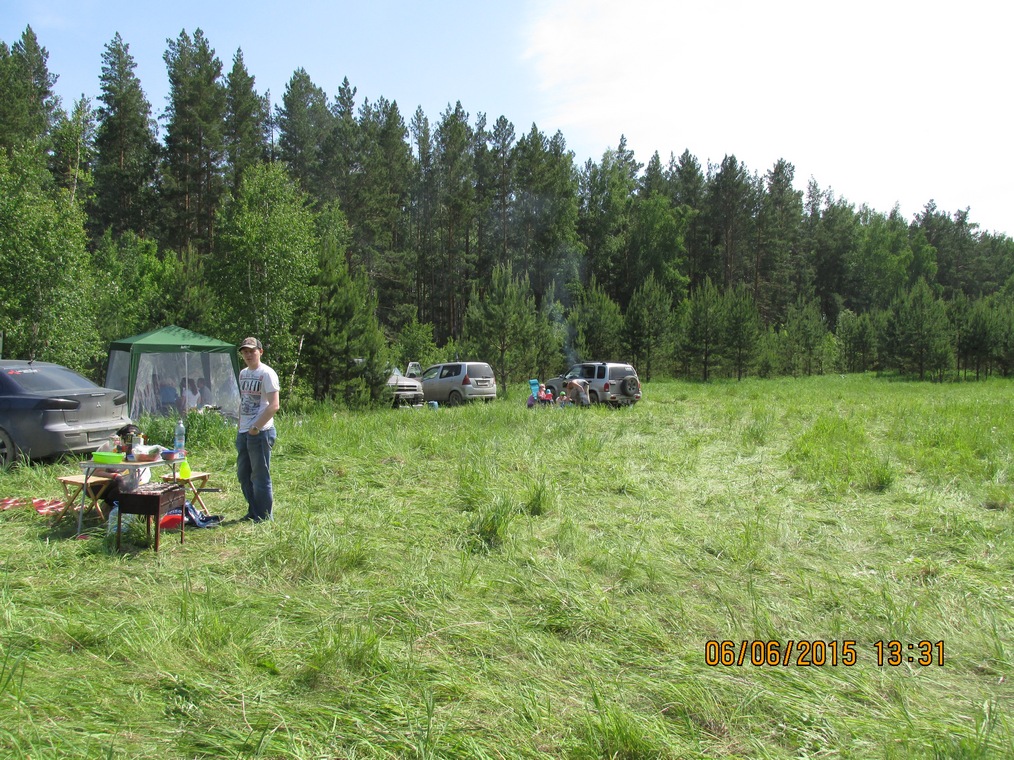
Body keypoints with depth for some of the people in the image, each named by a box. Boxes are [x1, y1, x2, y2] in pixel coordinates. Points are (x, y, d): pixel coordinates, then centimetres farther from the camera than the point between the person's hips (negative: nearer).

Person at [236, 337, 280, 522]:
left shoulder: (267, 374, -10)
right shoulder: (243, 374, 15)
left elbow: (274, 405, -17)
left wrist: (256, 427, -18)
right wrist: (240, 427, 14)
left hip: (261, 433, -9)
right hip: (243, 432, 9)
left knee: (260, 476, -2)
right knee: (243, 475, 15)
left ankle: (264, 516, 9)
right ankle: (253, 512, 27)